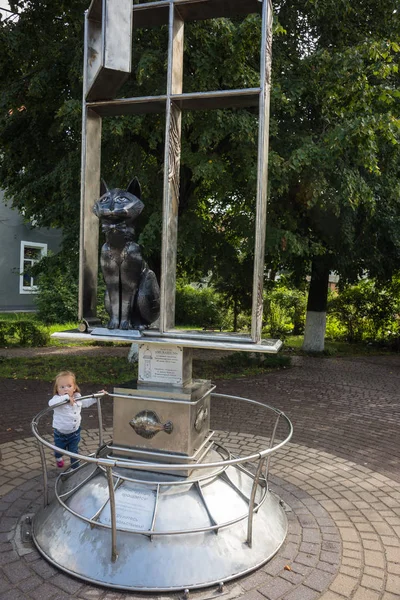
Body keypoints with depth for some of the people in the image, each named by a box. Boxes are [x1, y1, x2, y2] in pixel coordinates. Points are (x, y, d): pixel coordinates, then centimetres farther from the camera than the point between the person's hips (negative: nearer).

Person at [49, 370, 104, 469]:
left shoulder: (77, 398, -7)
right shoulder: (58, 399, -25)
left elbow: (86, 402, 15)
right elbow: (51, 403, -49)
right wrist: (66, 397, -56)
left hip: (75, 433, 2)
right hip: (61, 434, -2)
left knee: (74, 452, 13)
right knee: (59, 450, 25)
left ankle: (75, 468, 35)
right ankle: (58, 458, 59)